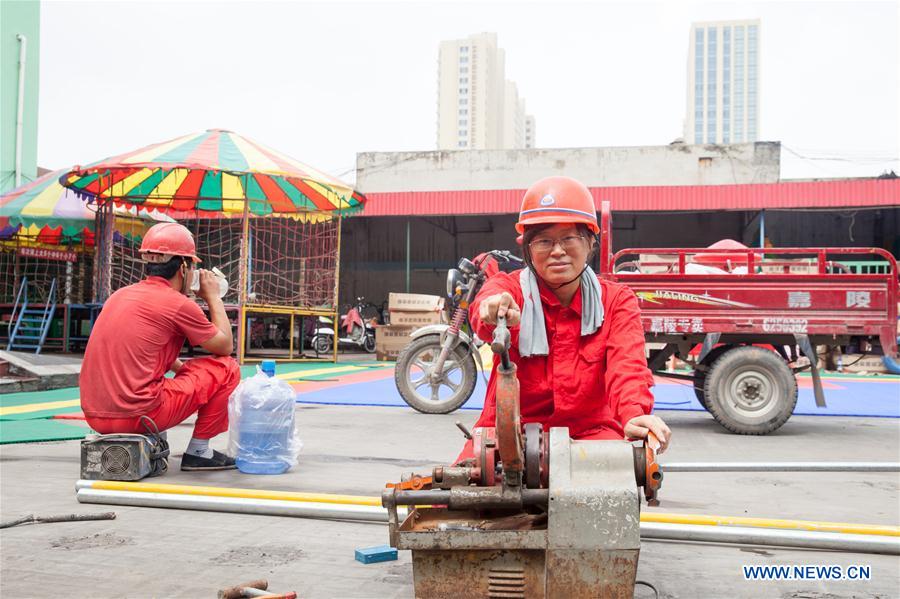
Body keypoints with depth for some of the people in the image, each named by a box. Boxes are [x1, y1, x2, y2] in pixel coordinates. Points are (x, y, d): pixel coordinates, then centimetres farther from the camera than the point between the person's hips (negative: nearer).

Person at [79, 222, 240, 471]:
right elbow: (226, 346, 5)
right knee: (226, 368, 5)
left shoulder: (121, 295, 15)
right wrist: (213, 297, 15)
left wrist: (183, 368, 26)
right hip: (136, 414, -8)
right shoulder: (178, 303, -8)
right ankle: (198, 450, 11)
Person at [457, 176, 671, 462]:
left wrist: (634, 415, -39)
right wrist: (496, 312, -55)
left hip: (590, 430, 2)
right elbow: (485, 306, -28)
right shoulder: (508, 287, -3)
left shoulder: (617, 300, 1)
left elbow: (627, 364, -17)